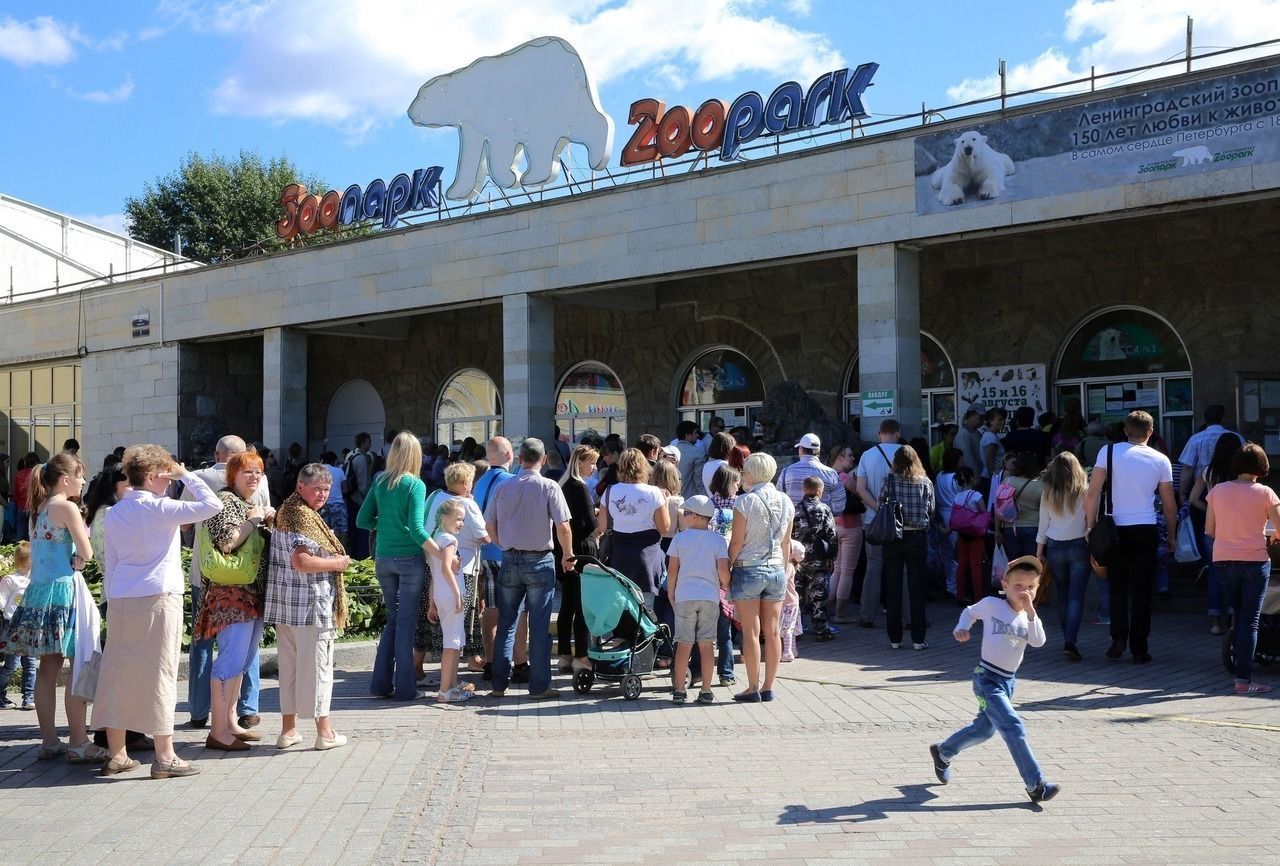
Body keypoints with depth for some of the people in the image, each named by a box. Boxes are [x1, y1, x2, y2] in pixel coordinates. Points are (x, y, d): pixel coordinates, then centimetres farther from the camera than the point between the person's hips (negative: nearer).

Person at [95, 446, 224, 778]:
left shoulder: (114, 513, 11)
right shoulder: (160, 508, -9)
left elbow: (109, 563, 14)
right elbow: (212, 505, -16)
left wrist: (112, 599, 19)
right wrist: (186, 475, -5)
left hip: (120, 601, 6)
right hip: (158, 598, -6)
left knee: (118, 672, 9)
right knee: (159, 673, -2)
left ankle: (116, 754, 15)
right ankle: (165, 757, 1)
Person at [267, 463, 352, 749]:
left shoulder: (285, 511, 14)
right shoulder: (305, 517, -16)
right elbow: (302, 562, -26)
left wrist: (332, 561, 16)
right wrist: (336, 563, -12)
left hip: (284, 604, 9)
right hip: (310, 604, -9)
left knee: (289, 664, 13)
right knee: (317, 664, 0)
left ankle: (288, 729, 21)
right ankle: (324, 731, 7)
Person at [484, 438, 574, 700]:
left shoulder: (503, 487, 2)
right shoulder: (549, 487, -9)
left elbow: (490, 525, 6)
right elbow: (563, 527, -13)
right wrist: (568, 556, 1)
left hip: (509, 560, 3)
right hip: (539, 561, -3)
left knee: (506, 624, 12)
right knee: (539, 627, 3)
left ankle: (499, 684, 16)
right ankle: (539, 686, 6)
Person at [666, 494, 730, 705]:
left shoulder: (680, 538, 0)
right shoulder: (717, 539, 0)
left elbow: (672, 571, 0)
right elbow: (723, 571, -8)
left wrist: (671, 596, 11)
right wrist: (725, 586, 12)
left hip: (684, 596, 0)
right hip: (710, 597, 0)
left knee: (684, 644, 5)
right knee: (707, 645, 5)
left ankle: (679, 691, 8)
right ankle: (706, 692, 7)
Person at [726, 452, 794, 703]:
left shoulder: (745, 501, -11)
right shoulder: (785, 501, 6)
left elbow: (736, 542, -11)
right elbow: (787, 542, 11)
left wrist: (726, 569, -1)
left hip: (748, 569, -5)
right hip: (776, 570, 5)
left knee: (751, 633, 0)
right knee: (772, 632, 8)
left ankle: (753, 689, 3)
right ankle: (768, 687, 12)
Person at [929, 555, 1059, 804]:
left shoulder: (1029, 616, 3)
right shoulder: (992, 604, -8)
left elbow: (1038, 641, -15)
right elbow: (969, 612, 10)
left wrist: (1030, 612, -25)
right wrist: (962, 628, -9)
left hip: (1009, 681, 7)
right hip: (987, 679, -7)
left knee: (984, 728, 21)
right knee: (1014, 729, -16)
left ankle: (942, 752, 43)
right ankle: (1036, 785, -12)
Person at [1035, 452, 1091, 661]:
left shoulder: (1048, 493, -2)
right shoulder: (1085, 491, -8)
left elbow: (1043, 524, 3)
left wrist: (1039, 549, 12)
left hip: (1055, 548, 2)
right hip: (1080, 547, -2)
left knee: (1063, 595, 14)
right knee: (1076, 596, -4)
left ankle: (1068, 639, 20)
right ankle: (1070, 642, -17)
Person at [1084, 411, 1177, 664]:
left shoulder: (1109, 452, -3)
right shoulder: (1161, 460, 2)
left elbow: (1092, 493, -8)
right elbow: (1169, 505, 7)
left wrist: (1090, 526, 0)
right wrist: (1172, 536, 19)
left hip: (1116, 529, 0)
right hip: (1146, 529, 0)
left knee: (1117, 586, 13)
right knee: (1142, 590, 7)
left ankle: (1118, 638, 2)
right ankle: (1139, 649, 8)